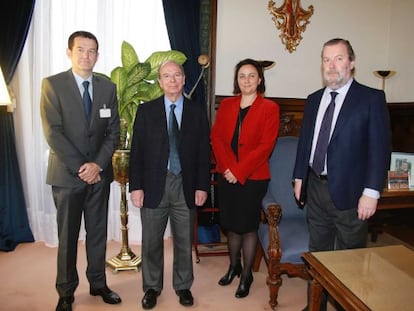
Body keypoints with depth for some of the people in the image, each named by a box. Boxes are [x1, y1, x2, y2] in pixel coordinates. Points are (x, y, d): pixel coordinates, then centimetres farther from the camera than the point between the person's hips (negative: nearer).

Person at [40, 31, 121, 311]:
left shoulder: (108, 87, 6)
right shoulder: (53, 84, -4)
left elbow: (113, 131, 3)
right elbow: (53, 133, -11)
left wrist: (97, 164, -9)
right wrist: (80, 167, -14)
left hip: (99, 172, 3)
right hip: (67, 173, -3)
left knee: (98, 232, 13)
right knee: (68, 236, 8)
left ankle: (98, 283, 30)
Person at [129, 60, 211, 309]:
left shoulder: (198, 111, 4)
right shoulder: (146, 110, 2)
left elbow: (204, 151, 2)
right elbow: (137, 151, 0)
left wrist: (202, 186, -2)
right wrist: (136, 186, -5)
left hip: (186, 186, 1)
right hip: (154, 185, 0)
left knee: (184, 241, 13)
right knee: (151, 241, 11)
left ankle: (183, 286, 33)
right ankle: (152, 287, 32)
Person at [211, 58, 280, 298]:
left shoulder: (269, 108, -5)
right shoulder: (226, 105, 8)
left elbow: (266, 145, -12)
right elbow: (216, 137, 2)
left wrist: (239, 171, -15)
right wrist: (227, 167, -11)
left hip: (253, 178, -4)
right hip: (227, 176, 4)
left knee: (248, 226, 5)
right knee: (231, 224, 14)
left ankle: (247, 275, 23)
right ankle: (234, 266, 35)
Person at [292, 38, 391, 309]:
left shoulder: (371, 98, -7)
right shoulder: (314, 99, 10)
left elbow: (380, 148, -11)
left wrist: (371, 192, -16)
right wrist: (299, 177, 10)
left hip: (349, 191, -5)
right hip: (316, 188, 5)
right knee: (318, 251, 17)